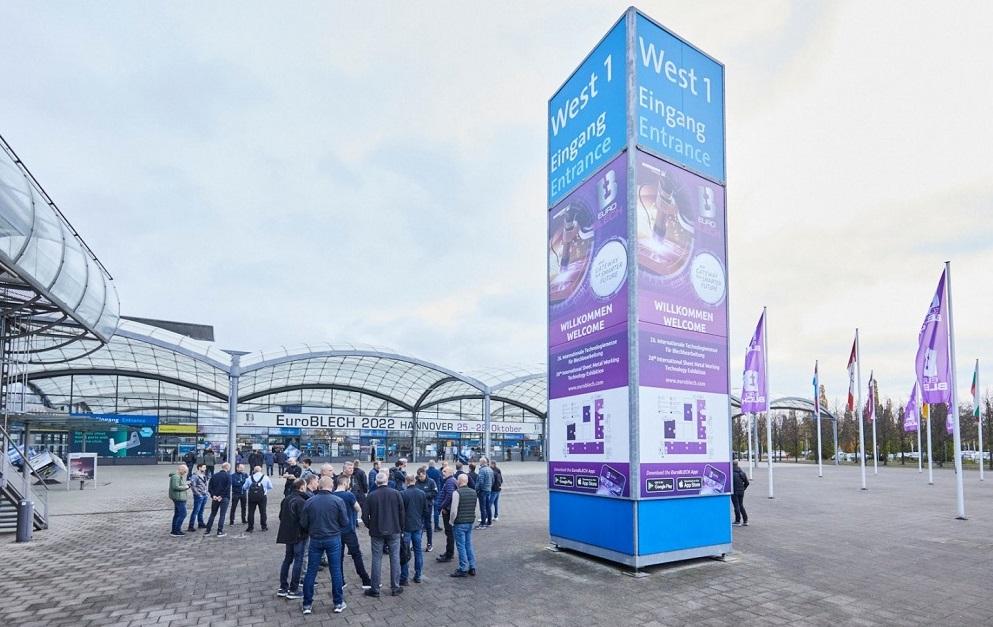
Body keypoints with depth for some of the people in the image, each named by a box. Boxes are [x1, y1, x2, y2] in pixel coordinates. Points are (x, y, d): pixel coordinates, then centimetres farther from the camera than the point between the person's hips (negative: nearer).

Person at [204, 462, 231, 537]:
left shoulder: (214, 475, 9)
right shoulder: (228, 476, -6)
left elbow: (209, 487, 3)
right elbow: (228, 487, -16)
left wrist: (213, 495, -2)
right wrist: (221, 496, -11)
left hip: (215, 498, 5)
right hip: (224, 498, -4)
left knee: (212, 514, 15)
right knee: (222, 515, 2)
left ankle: (207, 531, 15)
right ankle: (220, 532, 1)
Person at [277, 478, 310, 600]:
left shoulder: (286, 499, 8)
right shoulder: (301, 501, -20)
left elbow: (281, 516, 14)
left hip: (287, 534, 8)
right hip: (299, 535, -8)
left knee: (287, 559, 17)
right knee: (298, 561, 1)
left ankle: (283, 588, 21)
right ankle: (293, 590, 4)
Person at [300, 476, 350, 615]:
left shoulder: (310, 501, -6)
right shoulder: (338, 501, -11)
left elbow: (303, 523, -1)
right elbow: (345, 523, -8)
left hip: (315, 540, 2)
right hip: (333, 539, -1)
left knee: (311, 572, 12)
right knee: (336, 571, 8)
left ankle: (307, 604, 19)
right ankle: (338, 603, 16)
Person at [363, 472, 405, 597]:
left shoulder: (371, 496, -7)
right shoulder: (395, 493, -6)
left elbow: (365, 516, -6)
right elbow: (402, 512, -4)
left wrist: (370, 527, 11)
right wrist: (401, 528, 8)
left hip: (377, 532, 0)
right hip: (394, 531, 0)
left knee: (376, 559, 8)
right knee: (395, 558, 9)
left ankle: (375, 589, 13)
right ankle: (395, 587, 13)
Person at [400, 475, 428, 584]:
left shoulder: (403, 494, -13)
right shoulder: (422, 493, 2)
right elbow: (426, 510, 8)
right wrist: (426, 523, 19)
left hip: (406, 527, -4)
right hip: (418, 526, 4)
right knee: (418, 550, 13)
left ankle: (404, 578, 4)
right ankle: (418, 576, 18)